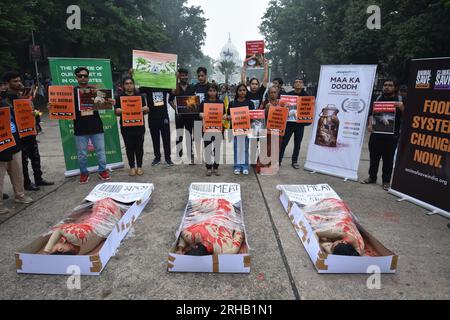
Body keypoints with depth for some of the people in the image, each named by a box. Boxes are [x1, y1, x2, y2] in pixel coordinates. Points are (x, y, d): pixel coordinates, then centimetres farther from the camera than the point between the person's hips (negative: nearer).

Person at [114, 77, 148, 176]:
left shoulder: (139, 96, 11)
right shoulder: (120, 97, 6)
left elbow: (146, 109, 12)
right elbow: (116, 111, 5)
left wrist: (144, 109, -10)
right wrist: (121, 111, -17)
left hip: (139, 125, 1)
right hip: (126, 126, -1)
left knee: (139, 146, 4)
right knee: (129, 147, 4)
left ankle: (139, 166, 15)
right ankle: (132, 167, 15)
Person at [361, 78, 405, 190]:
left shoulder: (400, 100, 2)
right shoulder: (378, 99, 12)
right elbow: (371, 113, 14)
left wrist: (402, 108, -22)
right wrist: (370, 124, -3)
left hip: (391, 135, -3)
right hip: (376, 133, 3)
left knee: (388, 159, 2)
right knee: (374, 156, 11)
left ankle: (386, 181, 12)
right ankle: (372, 177, 24)